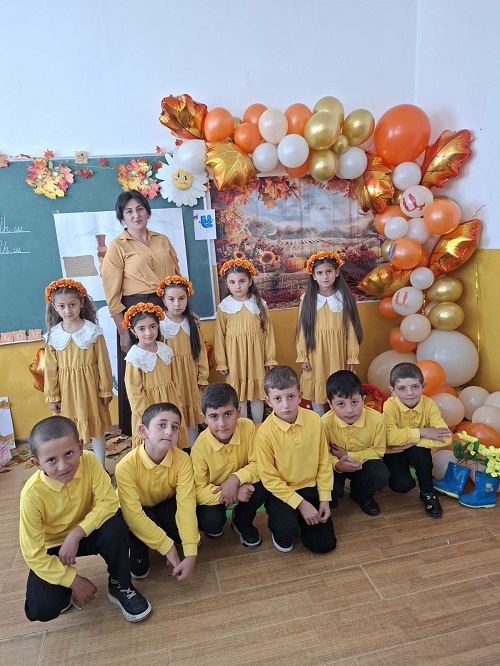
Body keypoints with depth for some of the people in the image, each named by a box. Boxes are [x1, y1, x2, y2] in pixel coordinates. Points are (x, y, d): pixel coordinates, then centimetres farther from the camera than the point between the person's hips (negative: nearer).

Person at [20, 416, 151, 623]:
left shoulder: (89, 461, -25)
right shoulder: (33, 494, -29)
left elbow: (108, 502, -22)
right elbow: (33, 554, -21)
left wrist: (76, 533, -33)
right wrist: (74, 580, -19)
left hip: (85, 533, 2)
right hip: (51, 547, -1)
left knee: (115, 528, -30)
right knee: (42, 610, -21)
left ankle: (120, 587, -4)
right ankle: (66, 590, 15)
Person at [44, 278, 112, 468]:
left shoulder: (93, 331, -9)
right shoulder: (53, 335, -4)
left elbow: (103, 363, -5)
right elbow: (50, 368, 1)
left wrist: (106, 390, -2)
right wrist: (52, 397, 2)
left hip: (90, 386, -1)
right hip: (66, 389, 2)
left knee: (97, 428, 10)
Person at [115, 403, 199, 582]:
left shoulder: (182, 459, -27)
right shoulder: (126, 466, -34)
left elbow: (186, 503, -30)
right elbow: (133, 514, -34)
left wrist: (191, 554, -36)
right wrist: (166, 547, -31)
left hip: (165, 505, 2)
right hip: (138, 510, -2)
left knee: (184, 527, -26)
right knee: (129, 523, -35)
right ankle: (139, 551, -1)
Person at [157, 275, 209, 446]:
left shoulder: (192, 322, 2)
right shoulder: (160, 324, -10)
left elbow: (201, 350, 5)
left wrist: (202, 377, 5)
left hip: (190, 376, 4)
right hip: (170, 377, -4)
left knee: (192, 414, 14)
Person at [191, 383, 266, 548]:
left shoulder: (247, 427, -23)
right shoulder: (200, 447, -28)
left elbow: (258, 464, -18)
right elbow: (198, 491, -24)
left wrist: (235, 479, -36)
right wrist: (233, 494, -36)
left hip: (241, 485, 3)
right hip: (212, 492, -2)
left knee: (262, 486, -26)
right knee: (211, 522, -29)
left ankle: (242, 522, 5)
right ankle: (216, 526, 12)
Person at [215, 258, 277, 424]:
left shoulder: (259, 304, -1)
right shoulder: (224, 307, -4)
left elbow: (268, 332, 2)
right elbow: (220, 336, -1)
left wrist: (270, 358, 2)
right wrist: (221, 363, 0)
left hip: (256, 355, 1)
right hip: (235, 357, 0)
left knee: (257, 394, 11)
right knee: (239, 396, 9)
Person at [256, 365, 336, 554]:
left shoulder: (314, 420, -12)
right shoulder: (265, 432, -22)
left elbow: (324, 462, -2)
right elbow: (269, 478, -15)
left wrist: (325, 499, -3)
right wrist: (301, 503, -17)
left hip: (311, 488, 3)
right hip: (280, 491, -3)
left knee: (325, 544, 0)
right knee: (287, 529, -29)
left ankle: (299, 519, 29)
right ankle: (280, 528, 9)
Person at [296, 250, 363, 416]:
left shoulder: (345, 299, -3)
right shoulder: (307, 300, -2)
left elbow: (351, 329, -1)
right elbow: (302, 329, 1)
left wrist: (352, 357, -1)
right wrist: (302, 357, 0)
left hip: (338, 354, -1)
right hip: (315, 355, 1)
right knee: (316, 392, 10)